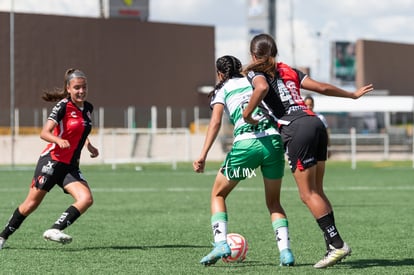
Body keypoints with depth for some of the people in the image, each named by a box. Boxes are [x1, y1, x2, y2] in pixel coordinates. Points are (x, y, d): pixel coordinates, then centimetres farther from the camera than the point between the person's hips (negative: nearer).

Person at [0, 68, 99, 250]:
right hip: (52, 161, -6)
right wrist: (59, 141, -39)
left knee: (86, 199, -18)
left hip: (71, 166, 6)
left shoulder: (88, 108, 10)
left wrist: (89, 146, 14)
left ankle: (54, 230, -21)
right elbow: (44, 133, -20)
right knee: (31, 204, 1)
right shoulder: (63, 106, -11)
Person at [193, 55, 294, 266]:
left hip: (245, 144, -3)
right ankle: (285, 251, 2)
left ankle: (221, 243, -1)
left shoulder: (221, 90, 13)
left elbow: (215, 122, -3)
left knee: (218, 194, 17)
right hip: (274, 140, 3)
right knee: (273, 202, 19)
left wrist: (203, 156, -10)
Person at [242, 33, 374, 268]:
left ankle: (337, 244, -8)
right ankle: (334, 247, 7)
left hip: (297, 130, -7)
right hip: (316, 123, 7)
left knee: (308, 194, -2)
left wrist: (247, 114, -6)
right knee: (317, 191, 12)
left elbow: (262, 88, -18)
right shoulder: (289, 70, 23)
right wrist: (353, 95, 35)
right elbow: (322, 87, 22)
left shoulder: (255, 72, 6)